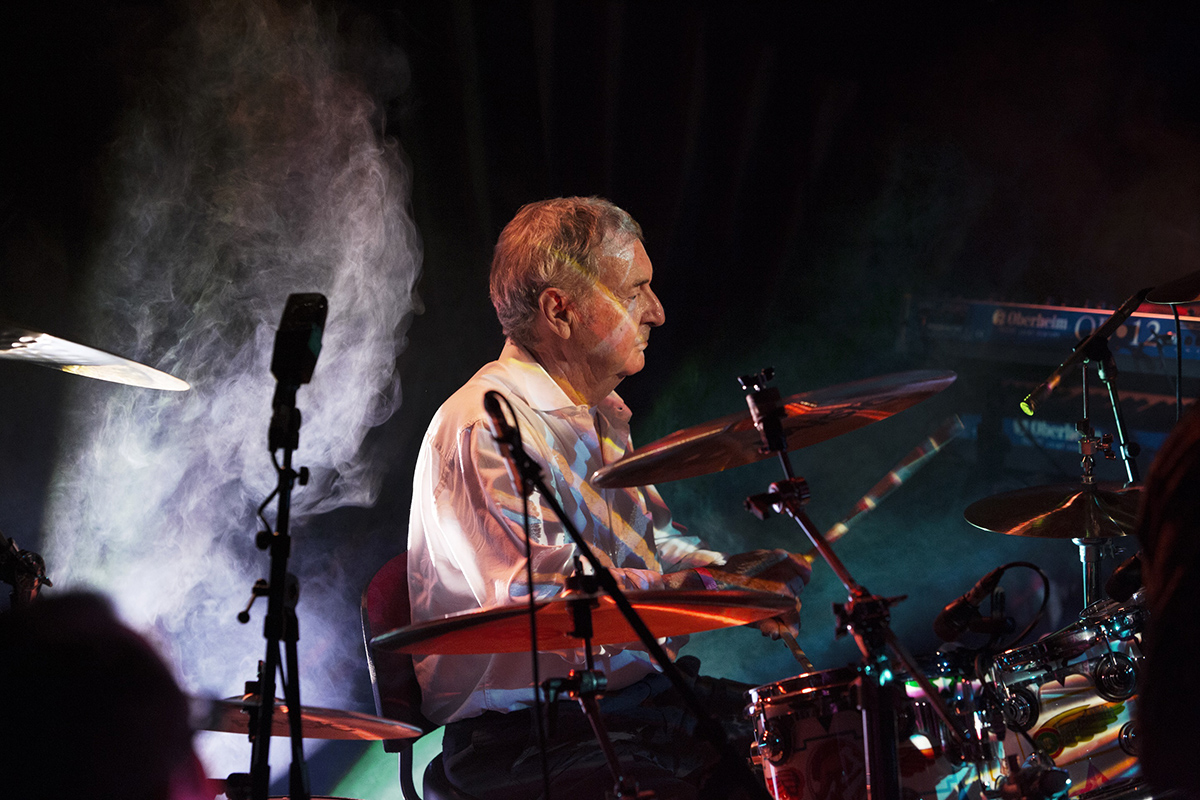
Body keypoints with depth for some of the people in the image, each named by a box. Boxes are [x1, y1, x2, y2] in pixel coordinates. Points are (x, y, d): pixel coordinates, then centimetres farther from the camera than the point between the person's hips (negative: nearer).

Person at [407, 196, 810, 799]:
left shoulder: (599, 412, 18)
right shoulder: (481, 431, -16)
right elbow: (539, 591, -27)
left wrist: (734, 572, 6)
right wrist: (711, 591, -28)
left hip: (641, 692, 9)